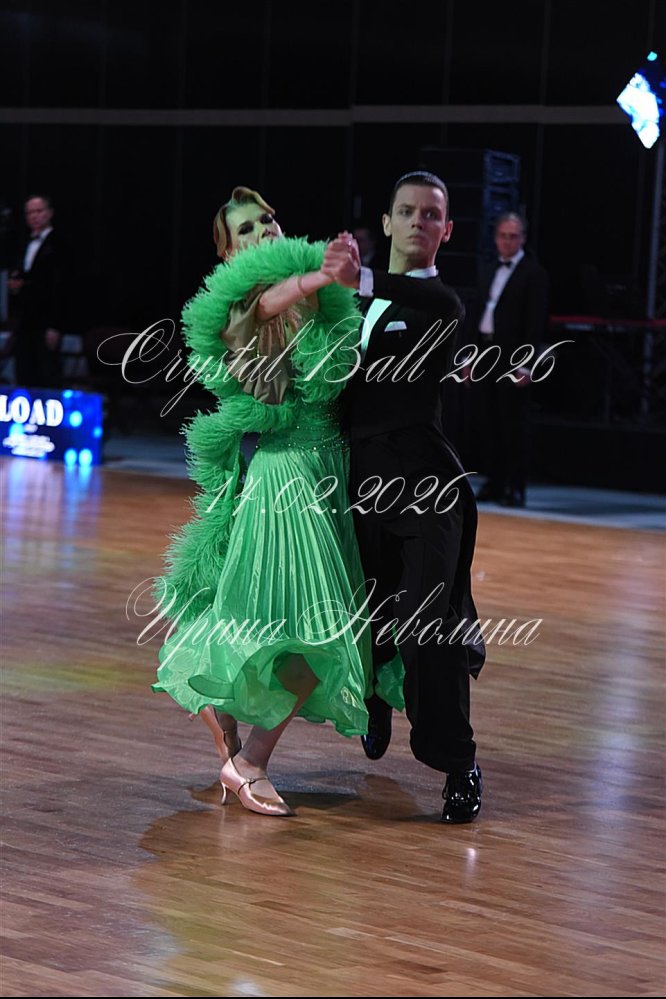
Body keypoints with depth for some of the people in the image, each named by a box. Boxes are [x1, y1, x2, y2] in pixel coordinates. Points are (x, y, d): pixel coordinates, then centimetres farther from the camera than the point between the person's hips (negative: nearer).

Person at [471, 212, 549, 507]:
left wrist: (525, 364, -16)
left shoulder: (533, 273, -4)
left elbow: (536, 321, -9)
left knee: (513, 425, -4)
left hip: (512, 359, -7)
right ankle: (494, 483, 14)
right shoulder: (489, 272, 18)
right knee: (485, 423, 7)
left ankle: (514, 488, 0)